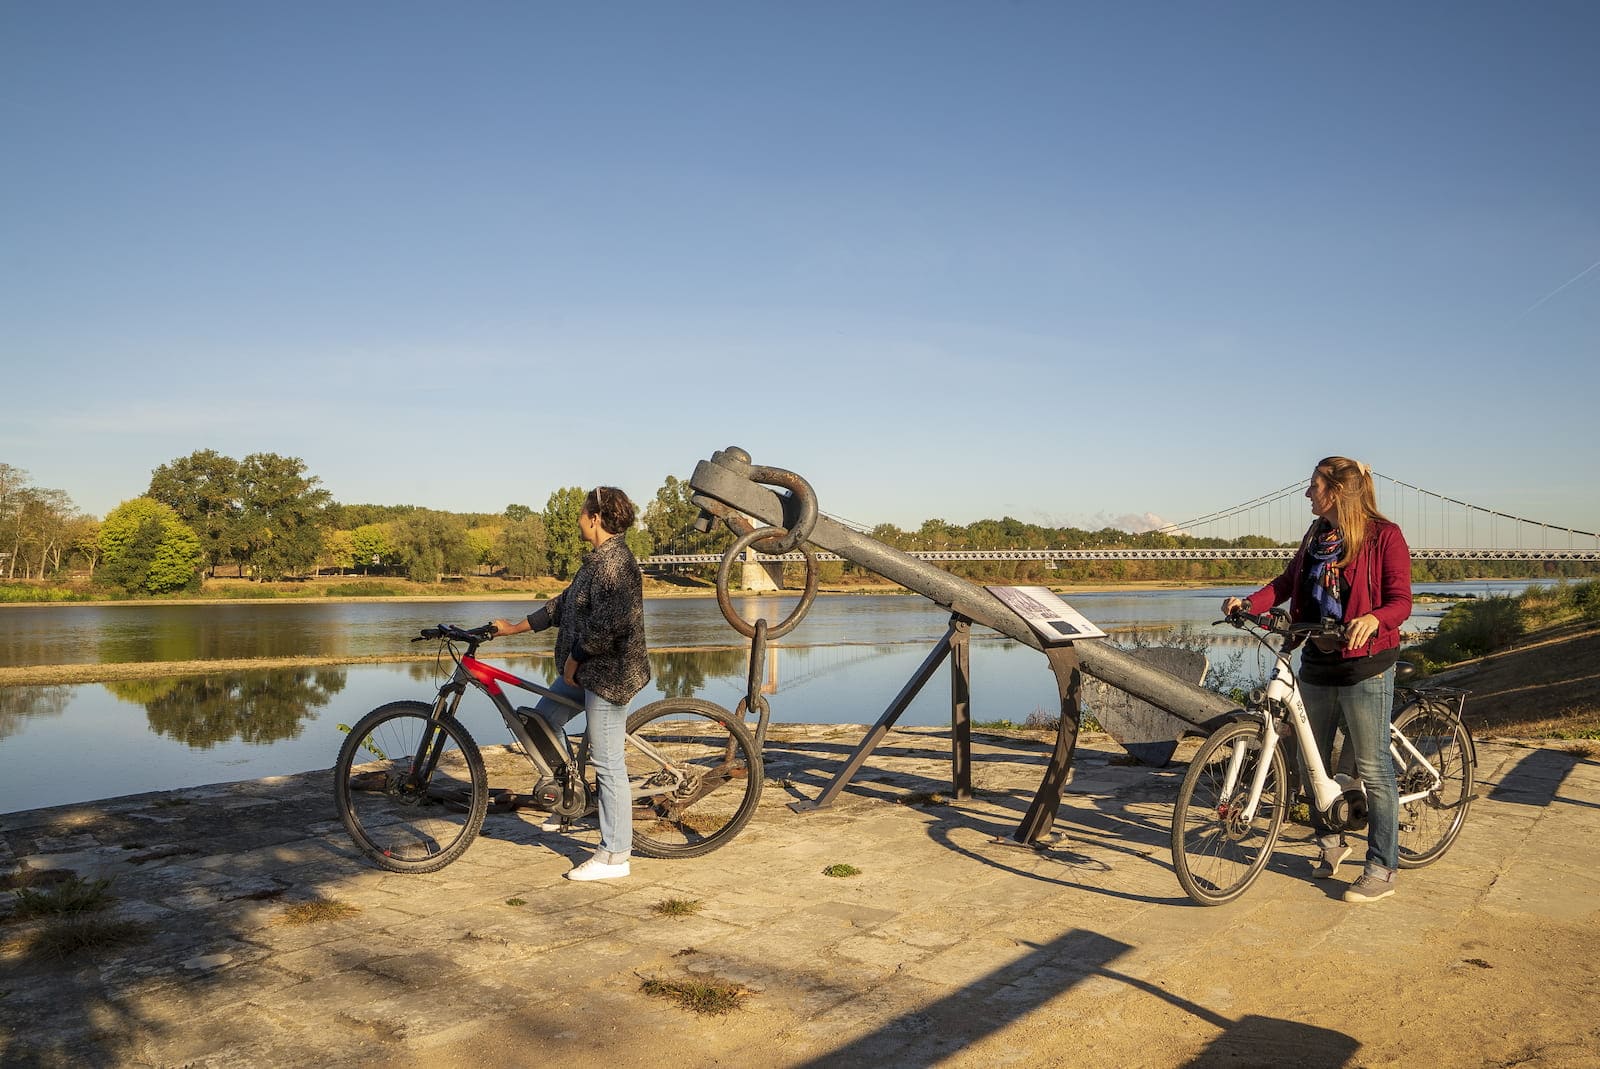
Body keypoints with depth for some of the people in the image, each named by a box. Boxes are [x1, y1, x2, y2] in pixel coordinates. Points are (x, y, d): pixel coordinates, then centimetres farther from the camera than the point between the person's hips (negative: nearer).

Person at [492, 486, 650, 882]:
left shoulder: (614, 562, -19)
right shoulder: (602, 559, 14)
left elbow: (607, 625, -26)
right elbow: (564, 605, 21)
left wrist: (573, 660, -13)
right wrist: (514, 627, 22)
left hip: (608, 674, -11)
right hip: (587, 670, 11)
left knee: (608, 764, -4)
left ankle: (614, 857, 5)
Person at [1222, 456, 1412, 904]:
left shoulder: (1384, 535, -9)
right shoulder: (1316, 535, 11)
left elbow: (1400, 601, -13)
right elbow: (1288, 582, 13)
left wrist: (1372, 619, -33)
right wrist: (1249, 602, -4)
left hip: (1364, 667, -7)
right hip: (1316, 664, 7)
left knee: (1373, 768, 0)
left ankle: (1382, 870, 11)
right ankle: (1330, 841, 36)